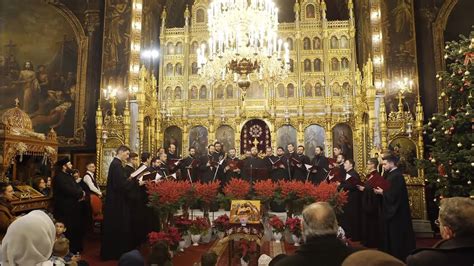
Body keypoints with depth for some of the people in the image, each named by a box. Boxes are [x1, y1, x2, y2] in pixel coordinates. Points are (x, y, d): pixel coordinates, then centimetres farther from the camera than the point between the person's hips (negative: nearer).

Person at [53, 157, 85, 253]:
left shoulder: (69, 176, 15)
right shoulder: (59, 177, -17)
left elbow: (77, 187, 11)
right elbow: (69, 191, -26)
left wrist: (81, 194, -10)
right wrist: (81, 193, -11)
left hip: (73, 208, 10)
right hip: (65, 209, -10)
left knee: (76, 229, 16)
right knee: (69, 231, -1)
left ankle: (76, 249, 28)